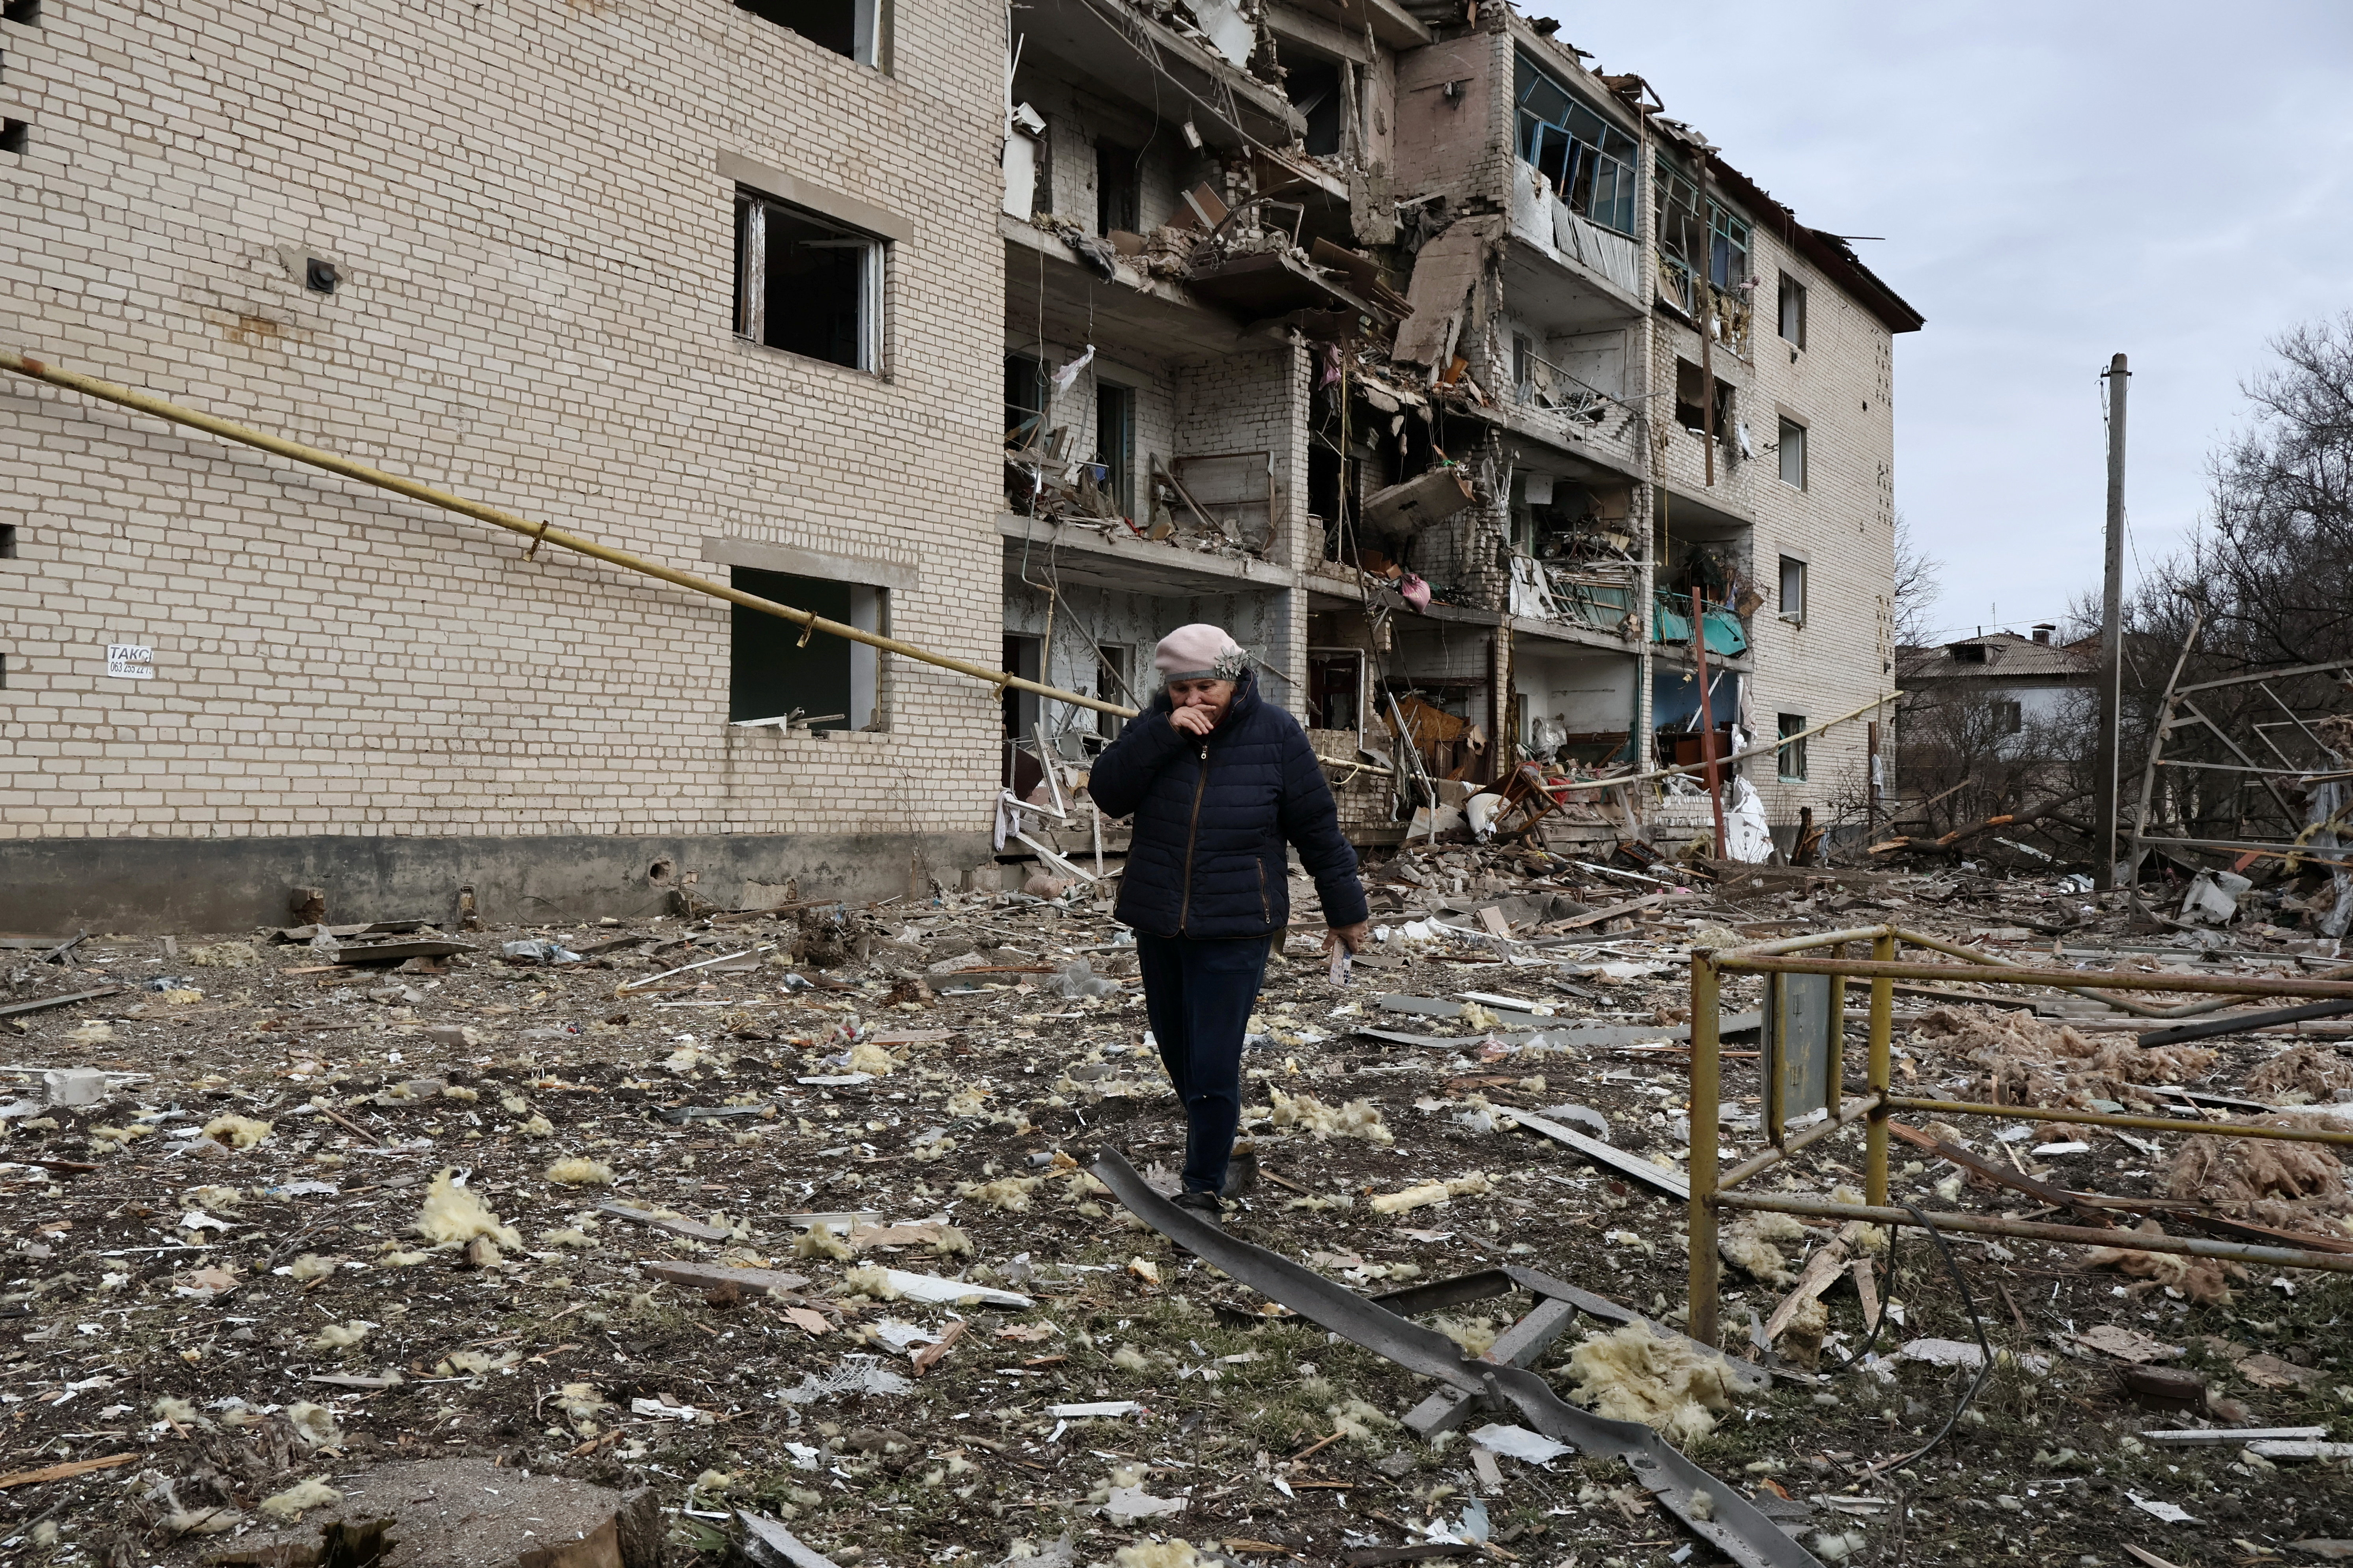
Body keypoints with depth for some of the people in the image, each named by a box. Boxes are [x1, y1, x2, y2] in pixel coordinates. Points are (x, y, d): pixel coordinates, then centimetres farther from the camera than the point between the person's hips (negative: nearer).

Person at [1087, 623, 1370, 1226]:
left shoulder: (1275, 733, -6)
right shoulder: (1155, 727, 1)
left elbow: (1316, 826, -1)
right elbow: (1107, 793, -12)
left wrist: (1345, 909, 4)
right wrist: (1161, 735, -23)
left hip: (1234, 927, -4)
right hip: (1158, 923, 4)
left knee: (1214, 1065, -8)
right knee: (1178, 1053, 17)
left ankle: (1204, 1190, 4)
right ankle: (1212, 1139, 42)